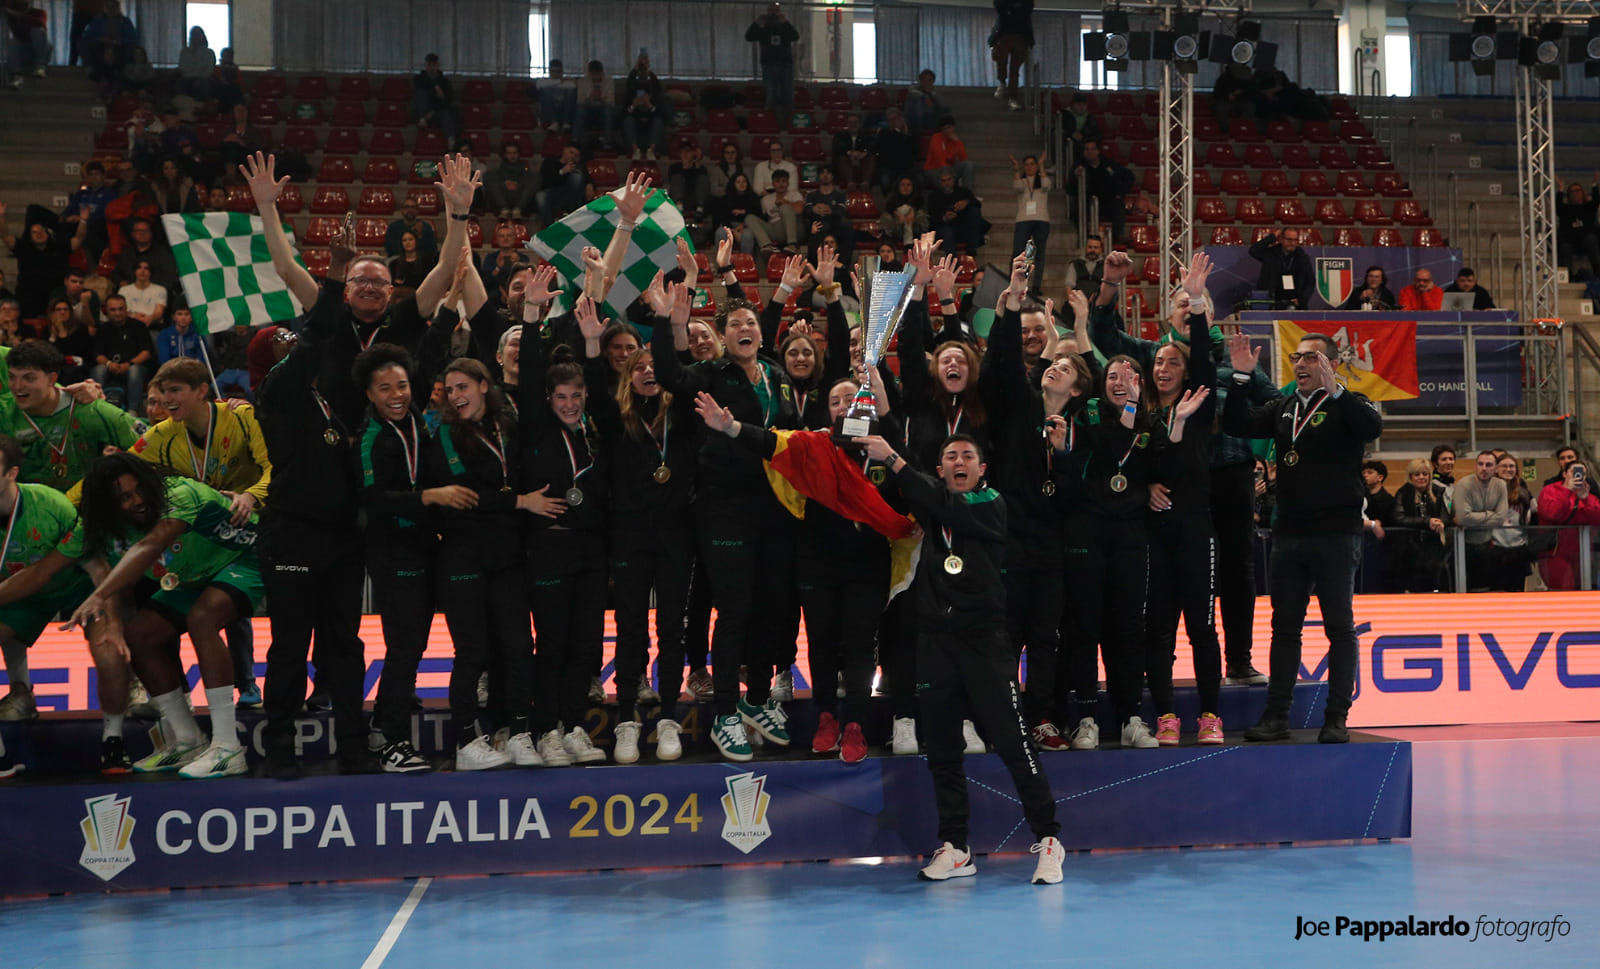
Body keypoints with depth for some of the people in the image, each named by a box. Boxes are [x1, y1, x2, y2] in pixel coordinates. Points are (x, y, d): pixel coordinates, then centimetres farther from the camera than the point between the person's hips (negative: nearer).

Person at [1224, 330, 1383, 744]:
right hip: (1289, 534, 5)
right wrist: (1241, 377, -6)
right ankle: (1276, 716, 12)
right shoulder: (1283, 408, 14)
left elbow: (1372, 427, -22)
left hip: (1335, 534, -5)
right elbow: (1238, 424, 4)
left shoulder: (1347, 406, -2)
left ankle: (1337, 718, 5)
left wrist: (1334, 390, -32)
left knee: (1339, 626, 1)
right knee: (1285, 626, 8)